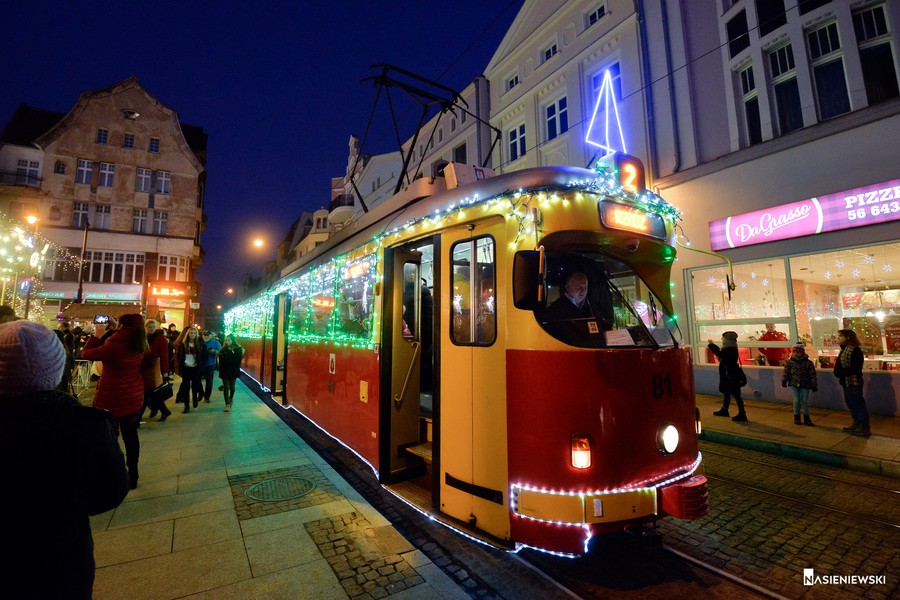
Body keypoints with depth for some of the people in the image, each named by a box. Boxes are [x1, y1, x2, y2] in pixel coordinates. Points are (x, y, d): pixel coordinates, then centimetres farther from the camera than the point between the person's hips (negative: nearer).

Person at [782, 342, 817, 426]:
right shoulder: (789, 362, -1)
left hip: (804, 385, 1)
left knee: (805, 401, 3)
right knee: (797, 400, -4)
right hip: (794, 384, 0)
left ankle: (806, 418, 17)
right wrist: (784, 381, -5)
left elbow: (812, 375, 1)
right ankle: (796, 417, 11)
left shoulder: (808, 363, -1)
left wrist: (814, 385, 1)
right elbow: (786, 372, 1)